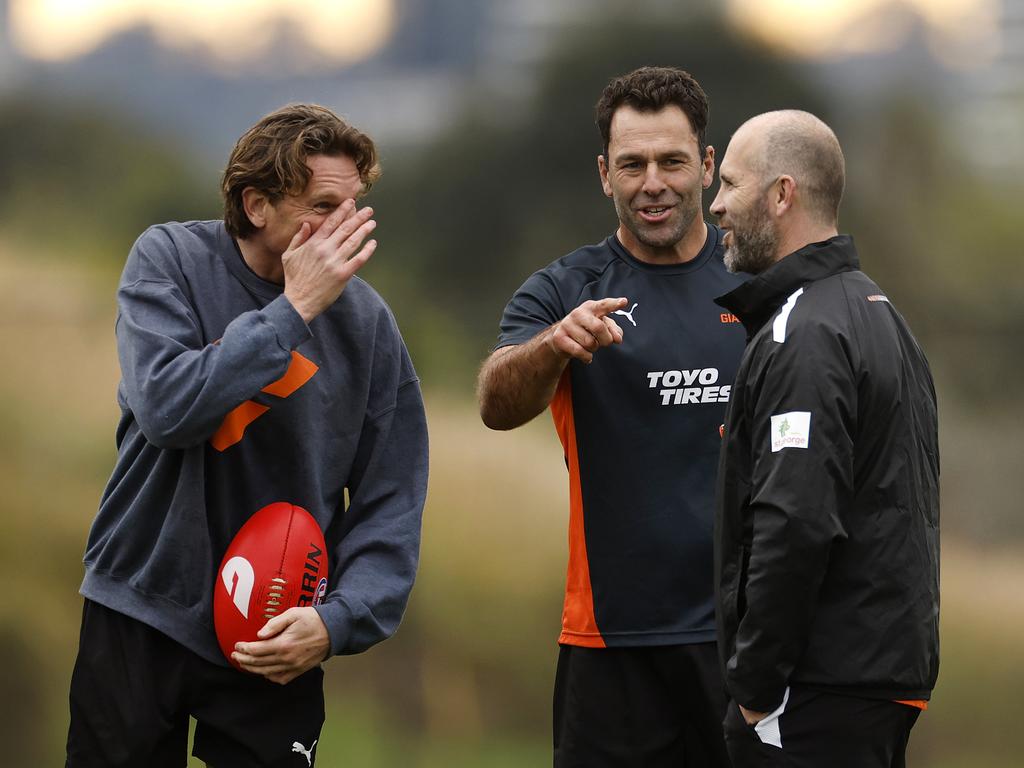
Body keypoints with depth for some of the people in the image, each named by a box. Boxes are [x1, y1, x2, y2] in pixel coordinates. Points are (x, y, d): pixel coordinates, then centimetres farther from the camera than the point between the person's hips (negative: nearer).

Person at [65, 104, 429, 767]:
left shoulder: (367, 322, -4)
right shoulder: (169, 260, -7)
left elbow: (391, 507, -4)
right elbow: (167, 408, -23)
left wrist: (337, 621, -18)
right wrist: (294, 308, -22)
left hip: (278, 649, 1)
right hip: (139, 614, -1)